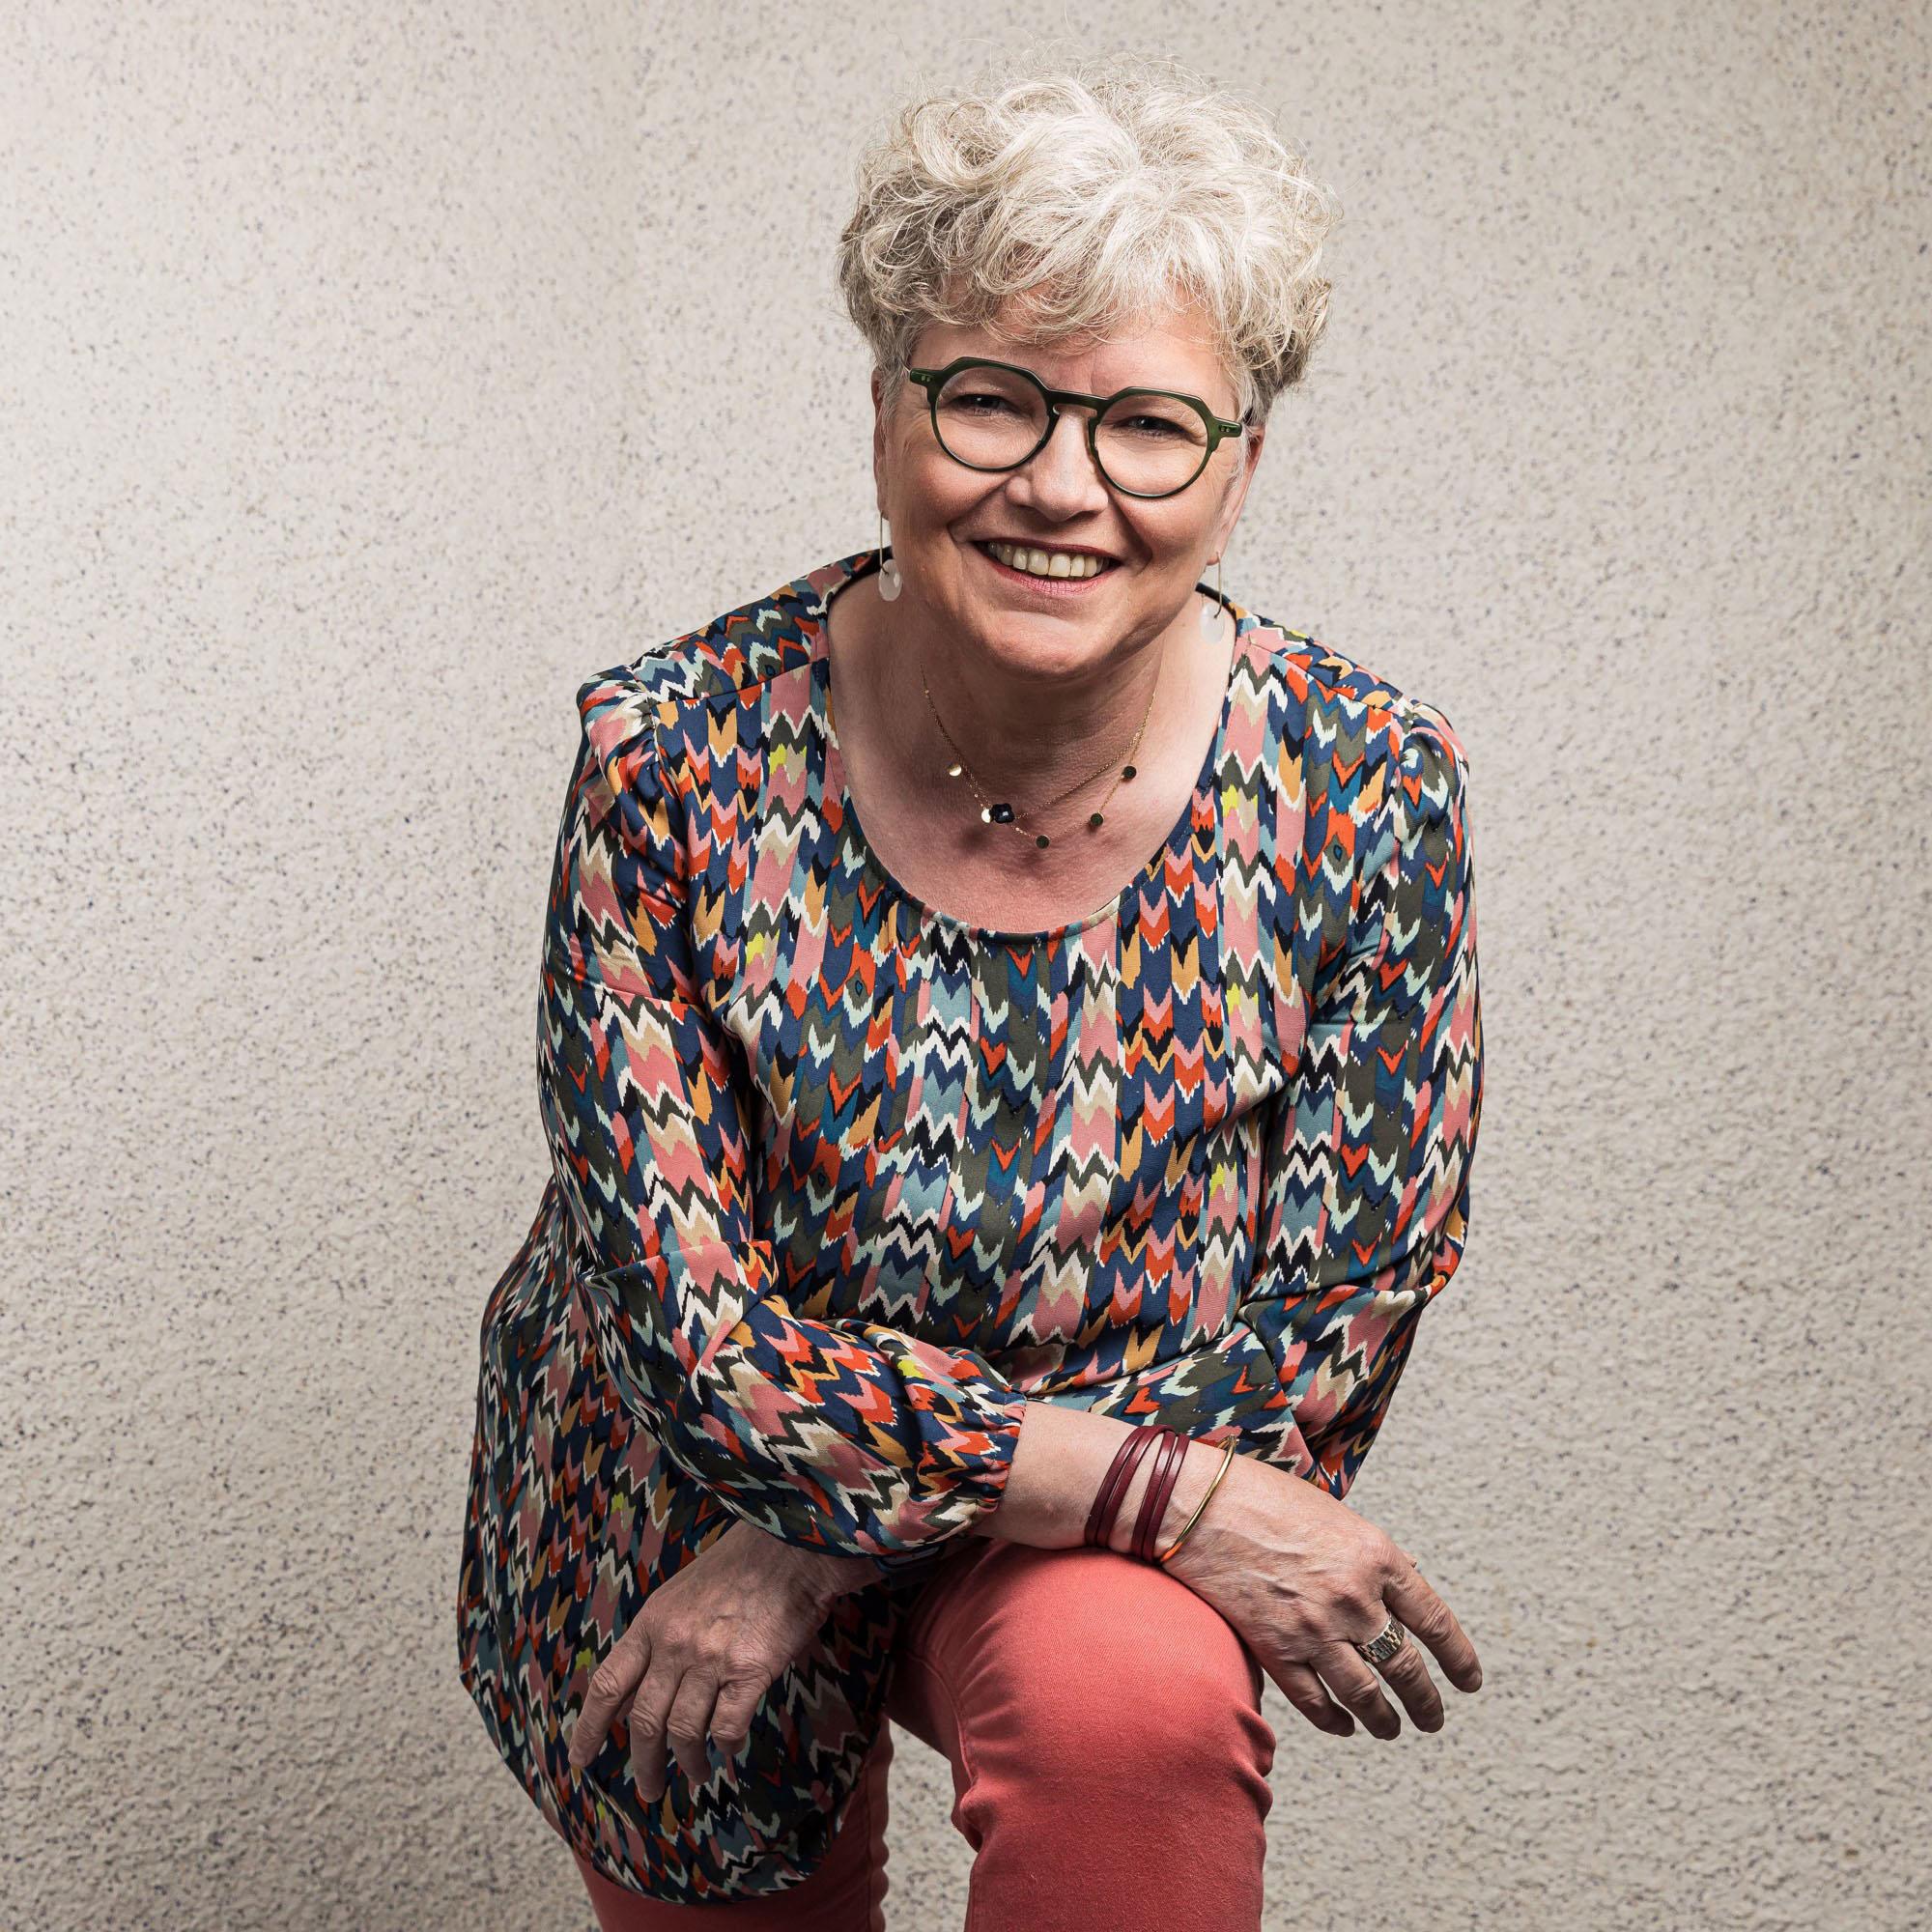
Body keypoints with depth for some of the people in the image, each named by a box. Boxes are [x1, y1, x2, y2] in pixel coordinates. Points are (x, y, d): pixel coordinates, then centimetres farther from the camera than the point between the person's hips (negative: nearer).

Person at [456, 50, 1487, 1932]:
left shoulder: (1363, 789, -19)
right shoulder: (670, 761, -21)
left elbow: (1315, 1355, -14)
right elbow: (703, 1341, -21)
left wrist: (821, 1545, -19)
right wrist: (1168, 1494, -31)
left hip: (1084, 1554, -1)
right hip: (678, 1519, 1)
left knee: (1138, 1702, -32)